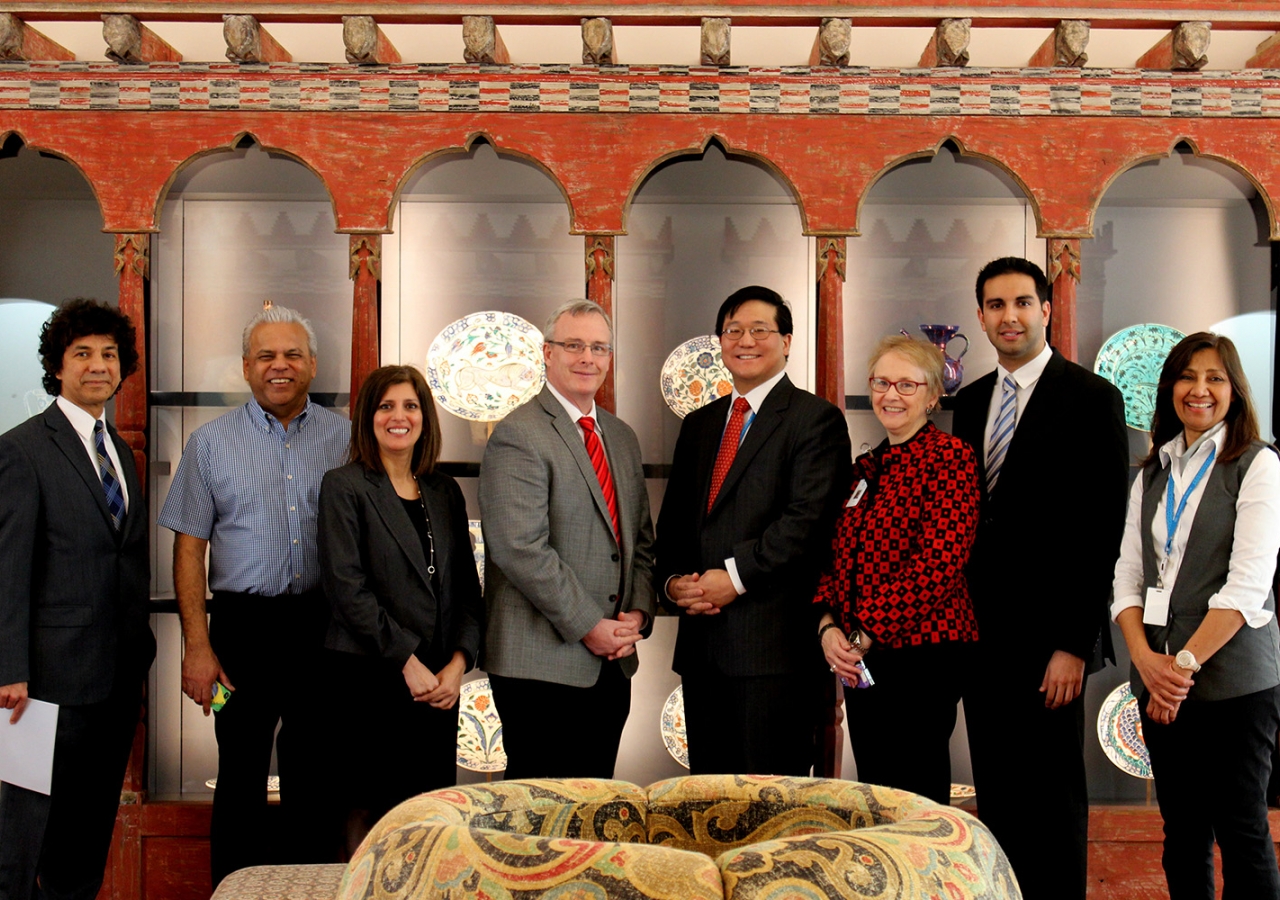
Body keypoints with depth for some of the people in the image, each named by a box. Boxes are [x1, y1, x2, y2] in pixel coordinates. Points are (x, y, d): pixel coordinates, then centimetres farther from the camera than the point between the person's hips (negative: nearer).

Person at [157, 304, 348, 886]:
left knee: (314, 774, 10)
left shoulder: (344, 438, 6)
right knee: (241, 776, 5)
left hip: (325, 625, 1)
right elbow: (189, 547, 1)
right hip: (245, 624, -1)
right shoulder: (211, 443, 3)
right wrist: (197, 646, -7)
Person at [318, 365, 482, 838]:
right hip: (371, 679, -4)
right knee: (382, 813, -4)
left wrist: (458, 663, -3)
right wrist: (407, 661, -12)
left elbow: (466, 587, 12)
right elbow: (346, 586, -9)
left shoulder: (446, 492, 14)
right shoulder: (344, 487, 0)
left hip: (439, 681, 5)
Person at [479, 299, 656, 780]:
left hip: (611, 659, 7)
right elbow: (521, 549, -18)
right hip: (542, 663, -7)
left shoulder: (622, 438, 16)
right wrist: (588, 626, -16)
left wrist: (638, 613, 1)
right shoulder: (517, 436, -10)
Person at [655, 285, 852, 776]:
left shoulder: (816, 418, -2)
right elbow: (672, 521, 17)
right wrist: (672, 581, -1)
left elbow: (808, 519, -13)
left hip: (774, 643, -6)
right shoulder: (698, 424, 19)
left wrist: (736, 575, -17)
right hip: (702, 643, 6)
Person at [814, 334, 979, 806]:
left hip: (923, 656, -7)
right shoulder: (866, 467, 16)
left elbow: (938, 564, -16)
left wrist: (866, 635, -14)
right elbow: (837, 558, 15)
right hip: (861, 661, 7)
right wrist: (829, 627, -3)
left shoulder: (950, 456, -7)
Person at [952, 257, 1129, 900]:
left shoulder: (1091, 398, -6)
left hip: (1046, 632, -5)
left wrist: (1074, 643, -16)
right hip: (979, 630, 6)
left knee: (1054, 794, 6)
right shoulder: (971, 401, 13)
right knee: (995, 791, 12)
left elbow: (1103, 530, -11)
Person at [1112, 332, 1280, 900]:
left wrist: (1186, 662, -14)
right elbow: (1127, 577, 8)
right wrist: (1147, 660, -8)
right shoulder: (1152, 475, 14)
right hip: (1159, 680, 5)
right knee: (1182, 830, 11)